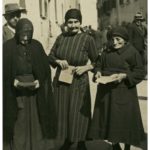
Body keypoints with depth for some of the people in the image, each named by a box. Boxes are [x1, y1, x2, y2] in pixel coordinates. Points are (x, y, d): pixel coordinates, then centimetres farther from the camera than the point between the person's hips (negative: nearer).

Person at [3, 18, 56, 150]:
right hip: (15, 93, -2)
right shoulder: (8, 47, -4)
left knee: (36, 123, 7)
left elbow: (45, 68, 4)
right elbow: (4, 72, -3)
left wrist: (39, 81, -12)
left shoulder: (37, 46, 3)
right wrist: (13, 81, -18)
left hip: (35, 92, 2)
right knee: (19, 125, 3)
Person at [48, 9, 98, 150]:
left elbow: (96, 62, -3)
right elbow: (50, 56, 8)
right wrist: (58, 61, -12)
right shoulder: (61, 37, 0)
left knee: (78, 113, 5)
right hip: (61, 81, 4)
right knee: (62, 111, 13)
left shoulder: (87, 39, -11)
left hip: (78, 83, -4)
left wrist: (85, 67, -20)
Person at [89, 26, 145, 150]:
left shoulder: (132, 52, -6)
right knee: (108, 119, 10)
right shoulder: (107, 52, 9)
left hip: (124, 93, -5)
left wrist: (124, 75, -20)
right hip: (106, 92, 5)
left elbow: (140, 72, -8)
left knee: (125, 120, 2)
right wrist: (98, 73, -4)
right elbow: (99, 65, 17)